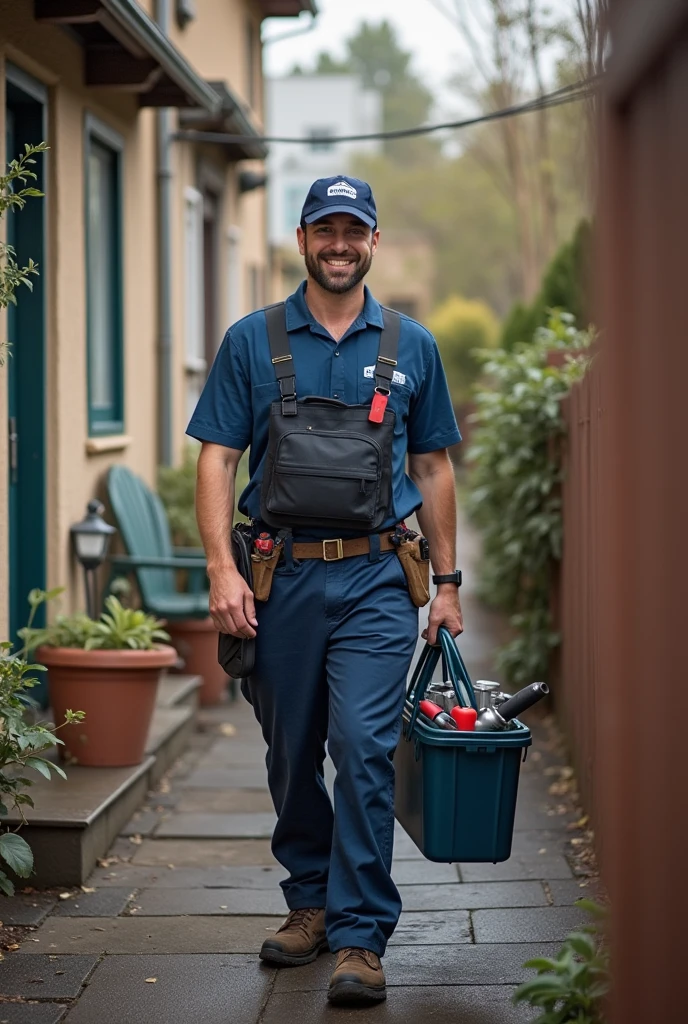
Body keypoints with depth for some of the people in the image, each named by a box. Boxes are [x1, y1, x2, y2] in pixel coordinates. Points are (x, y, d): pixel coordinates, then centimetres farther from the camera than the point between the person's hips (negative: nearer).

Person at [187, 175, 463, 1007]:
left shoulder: (411, 346, 8)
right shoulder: (251, 342, 4)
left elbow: (432, 468, 14)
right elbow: (216, 460, 1)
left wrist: (447, 581, 11)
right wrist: (222, 567, -10)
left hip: (376, 579, -1)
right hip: (280, 574, 1)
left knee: (364, 749, -11)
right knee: (291, 756, 11)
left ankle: (360, 935, -5)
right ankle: (310, 899, 30)